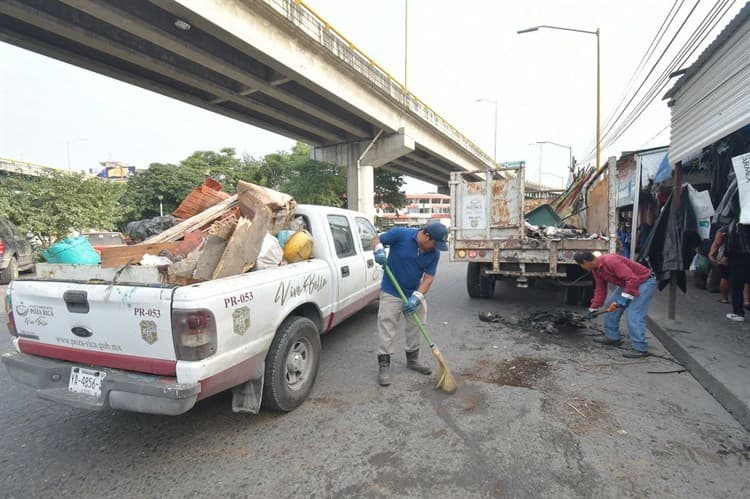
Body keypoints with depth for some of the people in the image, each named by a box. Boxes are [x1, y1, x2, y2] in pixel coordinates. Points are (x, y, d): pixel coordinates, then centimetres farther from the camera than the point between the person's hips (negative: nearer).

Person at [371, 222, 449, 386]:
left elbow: (428, 278, -7)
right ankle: (384, 366, 10)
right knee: (386, 328, -2)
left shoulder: (434, 254, -8)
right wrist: (379, 249, -29)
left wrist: (417, 297, -21)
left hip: (414, 294, 4)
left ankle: (412, 360, 35)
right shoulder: (401, 234, -20)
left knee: (415, 328, 15)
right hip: (391, 293, -4)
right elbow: (377, 239, -6)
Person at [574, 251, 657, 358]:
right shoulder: (596, 269, -1)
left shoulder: (611, 261, -31)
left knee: (633, 315, -16)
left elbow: (633, 279, -34)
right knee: (610, 305, 12)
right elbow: (600, 289, 7)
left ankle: (640, 349, -8)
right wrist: (593, 309, 8)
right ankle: (612, 337, 22)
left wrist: (623, 300, -33)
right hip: (627, 284, 10)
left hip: (645, 282, -10)